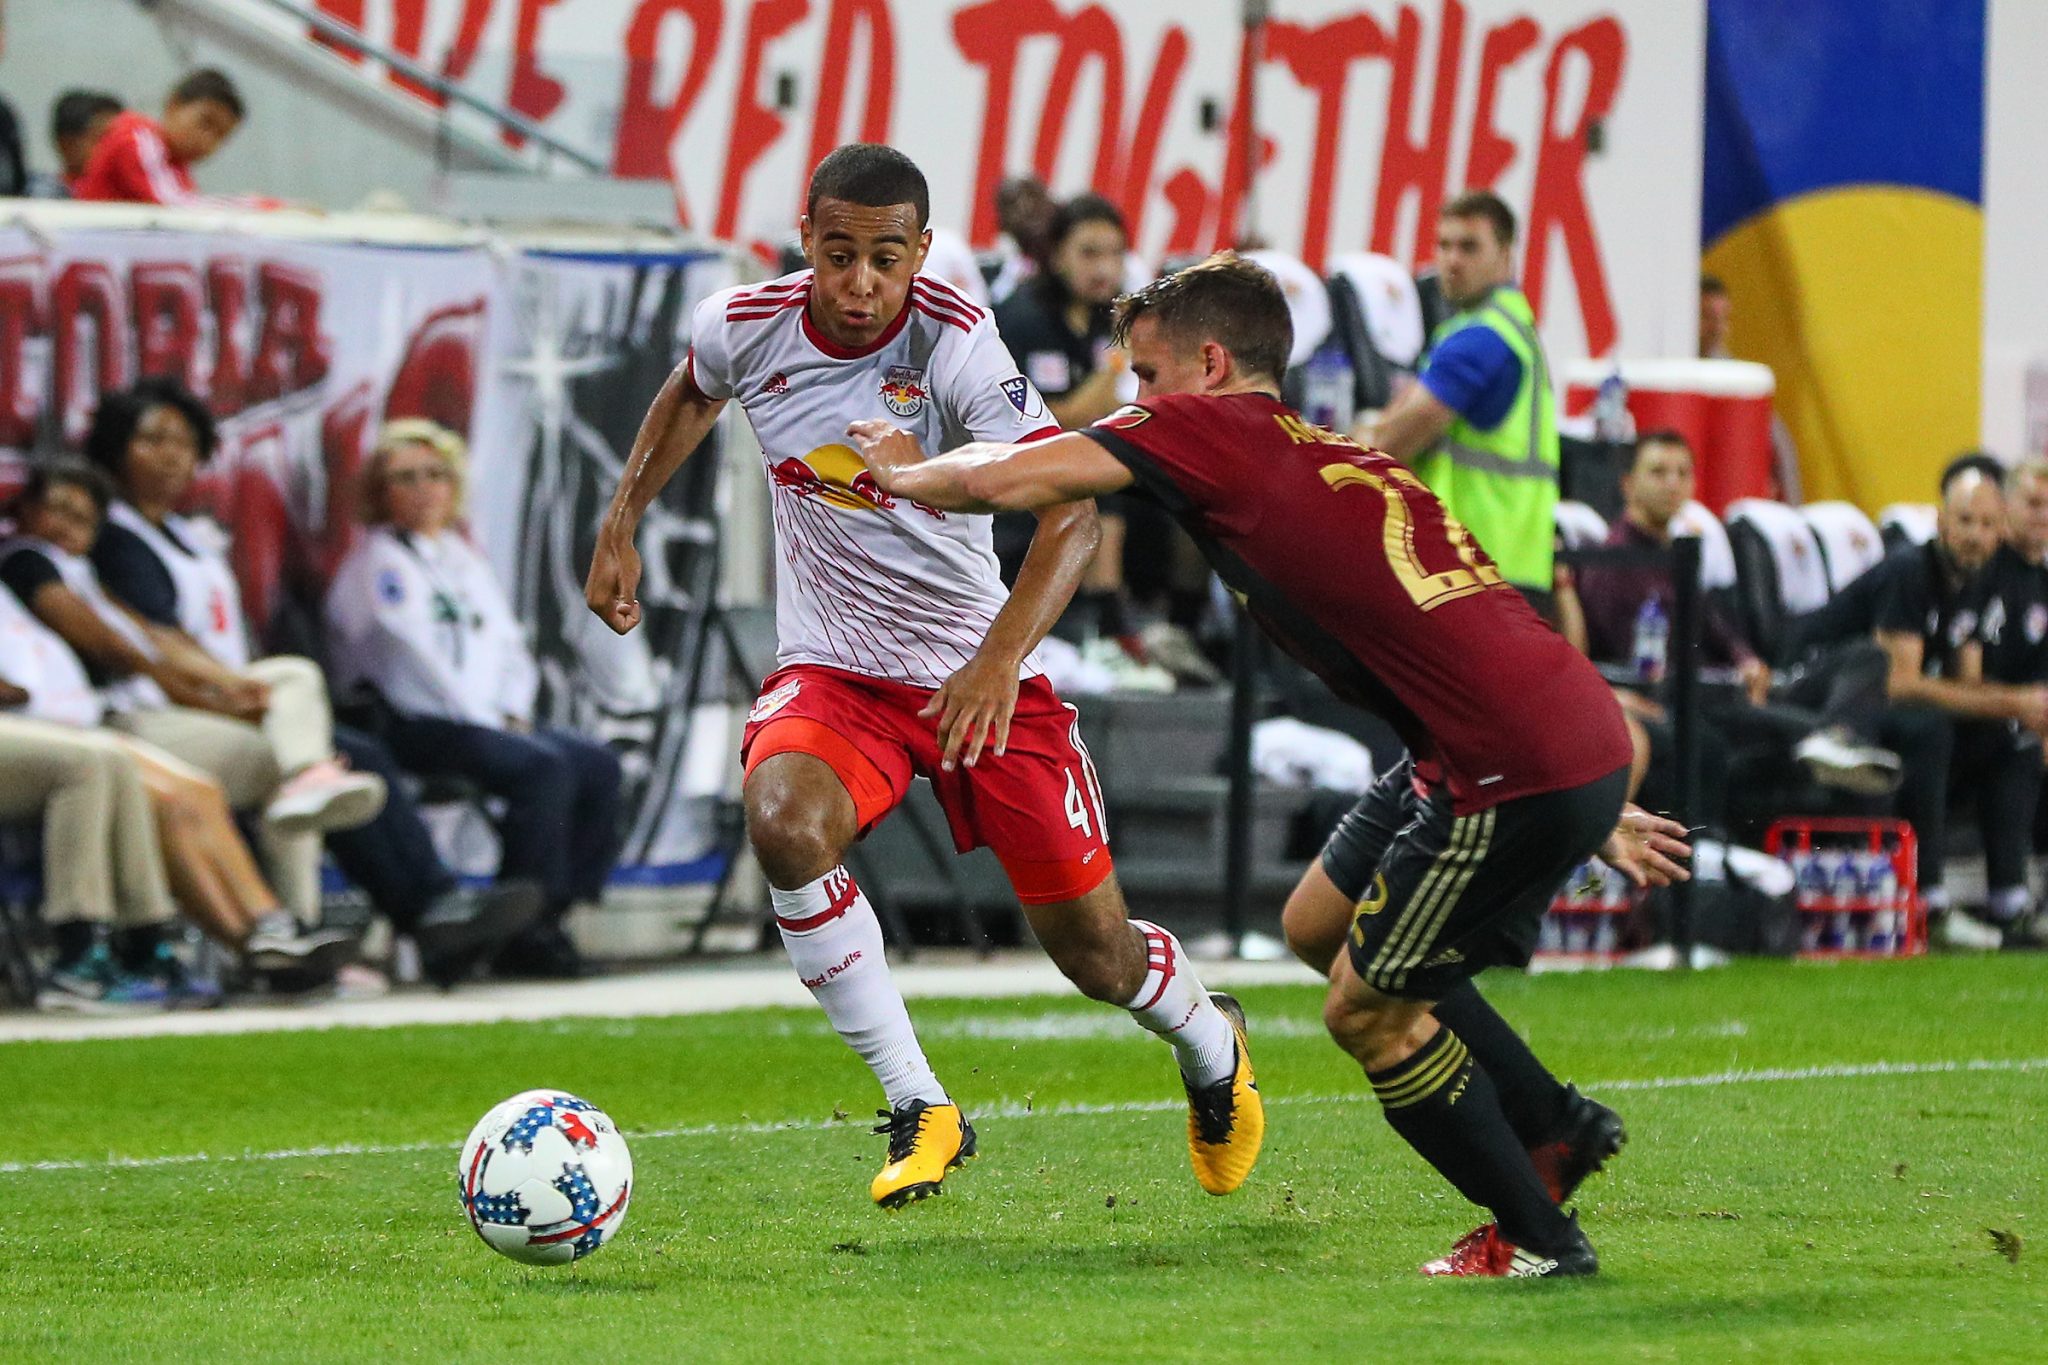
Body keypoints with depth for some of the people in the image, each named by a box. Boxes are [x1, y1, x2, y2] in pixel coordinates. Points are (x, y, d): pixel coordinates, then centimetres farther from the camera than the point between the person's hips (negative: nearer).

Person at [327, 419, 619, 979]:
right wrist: (485, 722, -16)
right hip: (412, 728, -9)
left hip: (486, 720, 9)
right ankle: (523, 933, -26)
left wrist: (514, 714, 3)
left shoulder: (466, 560, 23)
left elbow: (510, 646, 23)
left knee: (598, 767, -11)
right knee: (544, 768, -29)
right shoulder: (377, 562, -3)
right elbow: (410, 652, -14)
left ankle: (556, 914, -13)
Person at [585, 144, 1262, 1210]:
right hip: (830, 672, 2)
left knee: (1098, 955, 3)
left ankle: (1208, 1041, 42)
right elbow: (690, 395, 18)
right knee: (785, 824, -33)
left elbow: (1069, 506, -29)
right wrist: (621, 525, 14)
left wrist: (1000, 656, -41)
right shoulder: (743, 328, -9)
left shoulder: (955, 342, -21)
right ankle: (919, 1112, -20)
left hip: (980, 674, -2)